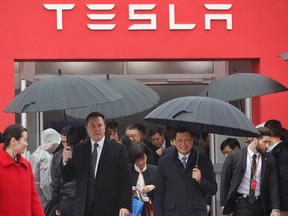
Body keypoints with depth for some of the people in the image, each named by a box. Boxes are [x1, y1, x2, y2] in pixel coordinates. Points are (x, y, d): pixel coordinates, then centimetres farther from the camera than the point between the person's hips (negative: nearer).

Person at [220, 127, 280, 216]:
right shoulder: (234, 156, -2)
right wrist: (225, 206, 1)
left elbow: (273, 185, 1)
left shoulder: (269, 159, 3)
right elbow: (225, 181, 3)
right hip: (242, 204, -3)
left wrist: (275, 209, -8)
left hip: (261, 205, 3)